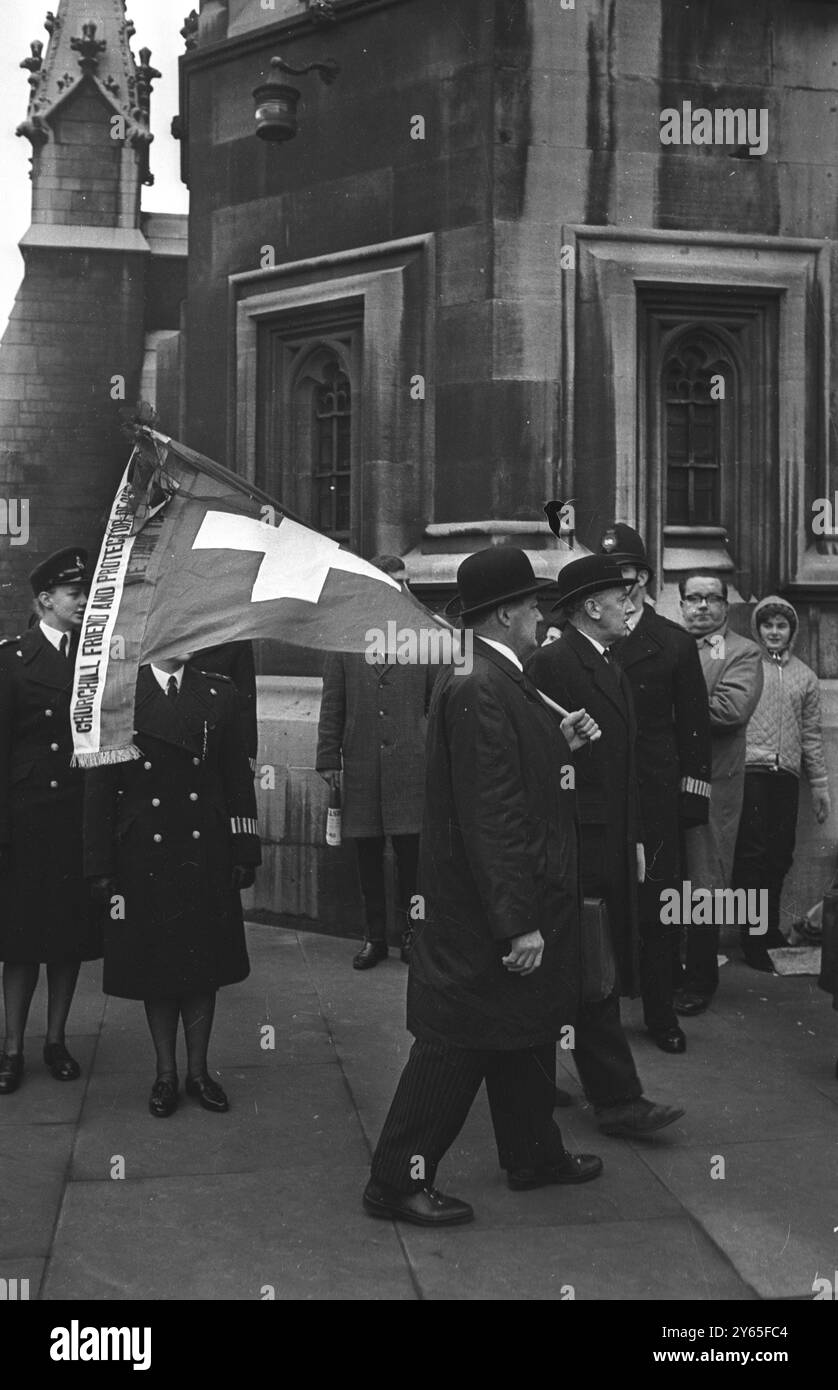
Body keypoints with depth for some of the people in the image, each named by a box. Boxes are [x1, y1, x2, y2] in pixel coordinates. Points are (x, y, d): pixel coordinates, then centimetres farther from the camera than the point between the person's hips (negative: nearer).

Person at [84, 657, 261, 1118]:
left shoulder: (219, 693, 3)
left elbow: (238, 778, 5)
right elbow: (99, 785, -2)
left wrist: (244, 851, 1)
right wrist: (100, 864, -5)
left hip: (206, 857, 1)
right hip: (143, 858, -1)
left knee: (204, 962, 8)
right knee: (154, 962, 8)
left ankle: (198, 1070, 22)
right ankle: (165, 1074, 22)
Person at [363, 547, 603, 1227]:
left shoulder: (503, 681, 10)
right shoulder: (479, 689, -23)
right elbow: (490, 815, -27)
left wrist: (561, 745, 4)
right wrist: (518, 923, -26)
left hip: (525, 896, 11)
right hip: (483, 913, -11)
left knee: (525, 1030, 22)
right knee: (457, 1040, 0)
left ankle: (534, 1155, 38)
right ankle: (398, 1178, 11)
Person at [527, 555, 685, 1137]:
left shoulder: (612, 669, 17)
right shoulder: (551, 664, -13)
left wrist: (634, 839, 19)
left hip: (611, 846, 10)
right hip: (573, 846, -10)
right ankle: (618, 1099, 0)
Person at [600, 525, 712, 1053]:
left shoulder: (674, 643, 4)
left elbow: (694, 725, 6)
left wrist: (693, 795, 0)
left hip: (654, 796, 0)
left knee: (657, 906, 4)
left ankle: (662, 1013, 17)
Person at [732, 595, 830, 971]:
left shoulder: (804, 676, 15)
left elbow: (811, 733, 17)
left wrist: (820, 783, 15)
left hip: (786, 773, 4)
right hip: (749, 770, -4)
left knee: (780, 855, 6)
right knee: (752, 851, -7)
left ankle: (770, 929, 20)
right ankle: (752, 937, -2)